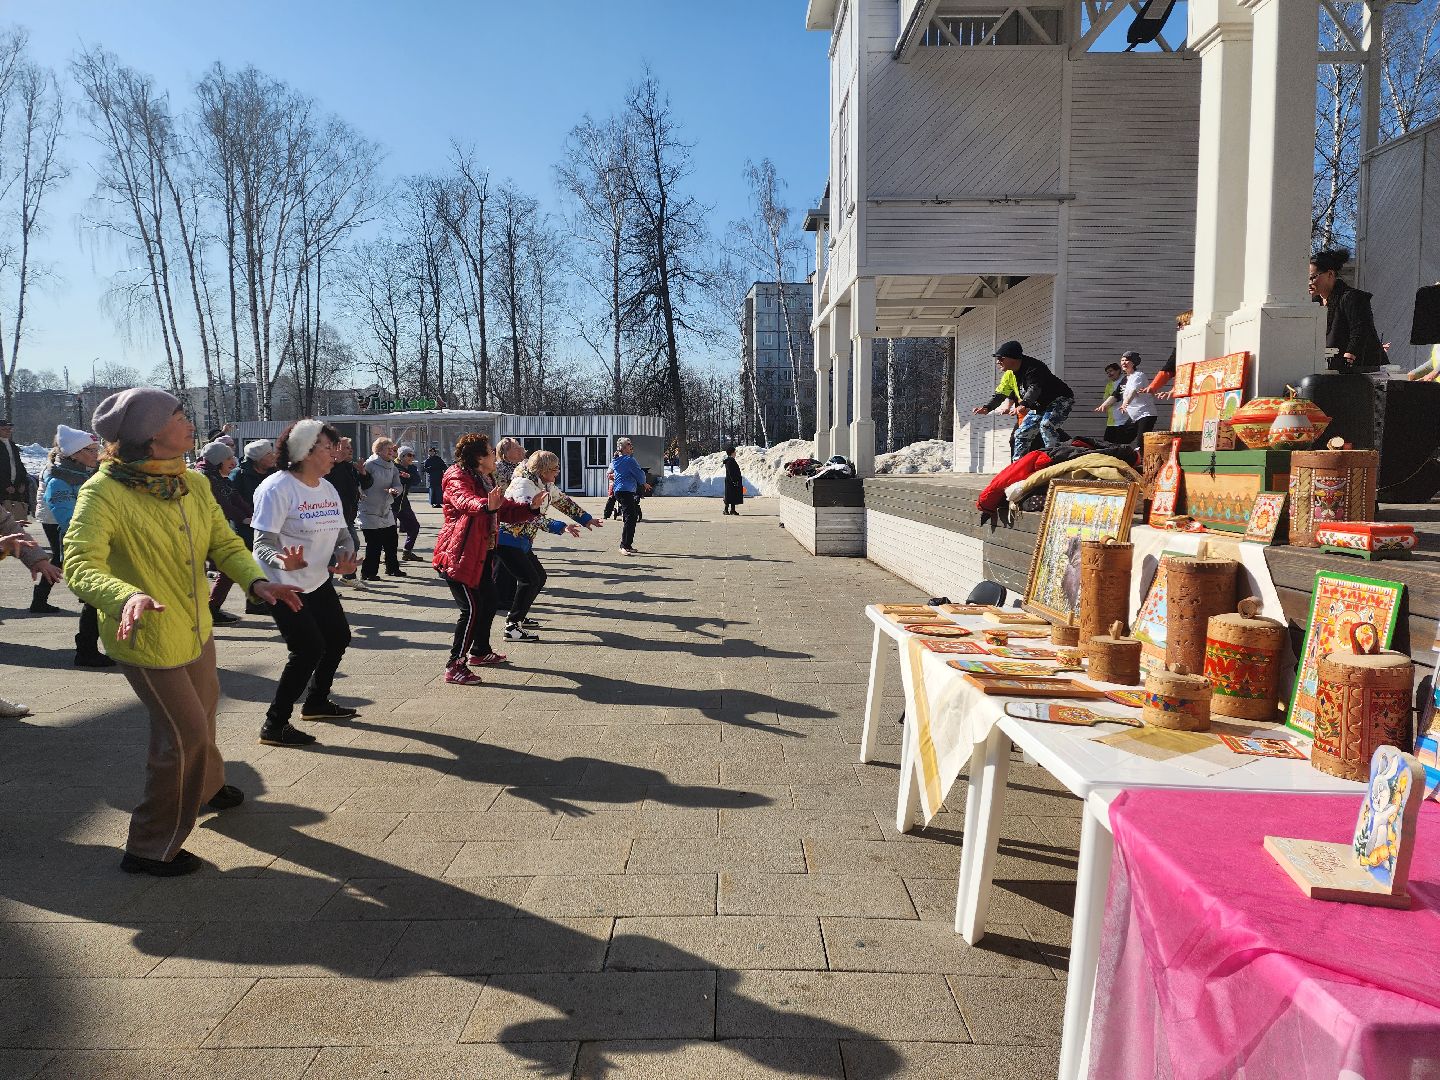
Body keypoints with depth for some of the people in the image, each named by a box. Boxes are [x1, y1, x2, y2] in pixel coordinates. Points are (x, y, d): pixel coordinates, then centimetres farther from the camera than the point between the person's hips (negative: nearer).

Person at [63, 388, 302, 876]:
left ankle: (207, 786, 57)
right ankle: (152, 848, 19)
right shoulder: (103, 492, -24)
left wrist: (256, 581, -20)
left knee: (201, 712, 27)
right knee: (185, 734, -1)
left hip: (196, 629, 7)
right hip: (146, 638, -7)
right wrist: (127, 596, -53)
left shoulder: (193, 485, -1)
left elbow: (224, 543, 0)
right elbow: (80, 565, -33)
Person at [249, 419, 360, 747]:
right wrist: (283, 561, -44)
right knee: (309, 650, -14)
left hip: (318, 581, 9)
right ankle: (275, 725, -1)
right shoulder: (278, 487, -20)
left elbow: (342, 533, 12)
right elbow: (263, 543, -23)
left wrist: (346, 555, -11)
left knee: (339, 637, 16)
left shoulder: (328, 488, 6)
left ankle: (316, 702, 37)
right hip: (285, 585, -9)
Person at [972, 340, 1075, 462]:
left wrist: (1024, 405, -59)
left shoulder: (1033, 368, -27)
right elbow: (1001, 394, 7)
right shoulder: (1010, 374, 2)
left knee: (1046, 425, -33)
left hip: (1061, 400, -9)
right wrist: (987, 407, -7)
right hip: (1040, 406, 9)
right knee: (1022, 433, 7)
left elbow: (1034, 388, -42)